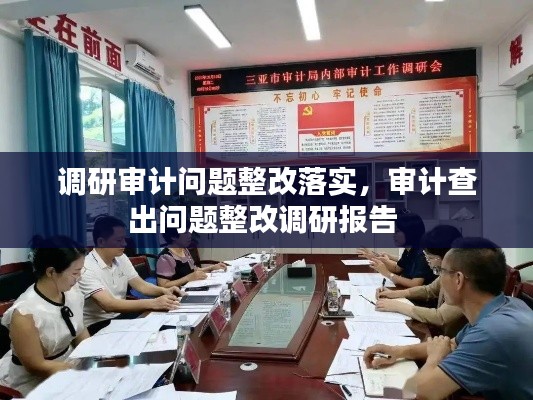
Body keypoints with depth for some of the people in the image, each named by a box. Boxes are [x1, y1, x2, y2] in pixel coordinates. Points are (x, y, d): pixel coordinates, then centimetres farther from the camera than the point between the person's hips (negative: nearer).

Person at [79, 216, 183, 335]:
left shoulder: (121, 258, 2)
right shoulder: (87, 268, -22)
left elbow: (140, 285, 4)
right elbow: (108, 304, -32)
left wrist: (164, 290, -17)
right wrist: (153, 303, -41)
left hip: (121, 315, 7)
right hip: (97, 325, -6)